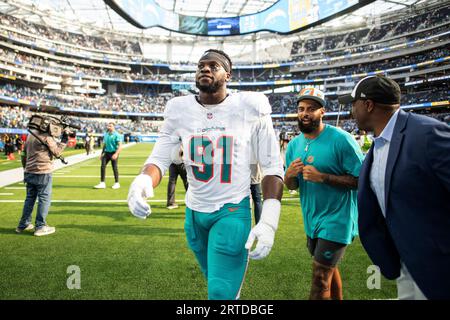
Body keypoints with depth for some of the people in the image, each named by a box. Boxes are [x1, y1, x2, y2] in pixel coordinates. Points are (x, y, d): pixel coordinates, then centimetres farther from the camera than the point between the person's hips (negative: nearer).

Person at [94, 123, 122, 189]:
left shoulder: (117, 135, -9)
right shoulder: (106, 134, 12)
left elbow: (120, 146, -15)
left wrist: (116, 154, -26)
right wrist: (102, 153, 18)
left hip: (114, 153, -6)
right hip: (107, 152, 6)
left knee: (114, 168, -1)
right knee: (103, 166, -4)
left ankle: (116, 183, 14)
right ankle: (102, 183, 1)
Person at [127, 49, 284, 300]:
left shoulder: (250, 109, -10)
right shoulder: (180, 111, -3)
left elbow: (272, 167, -8)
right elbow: (160, 159, -4)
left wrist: (268, 222, -17)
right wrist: (142, 182, -28)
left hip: (233, 212, -3)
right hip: (194, 212, 4)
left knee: (222, 292, -8)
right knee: (219, 283, 22)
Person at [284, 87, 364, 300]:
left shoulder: (341, 140, -17)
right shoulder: (294, 145, 3)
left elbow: (361, 180, -20)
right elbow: (292, 186, 8)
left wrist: (322, 177, -27)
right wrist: (289, 176, -16)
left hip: (337, 218, -7)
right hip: (311, 219, 7)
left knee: (320, 276, -3)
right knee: (328, 268, 24)